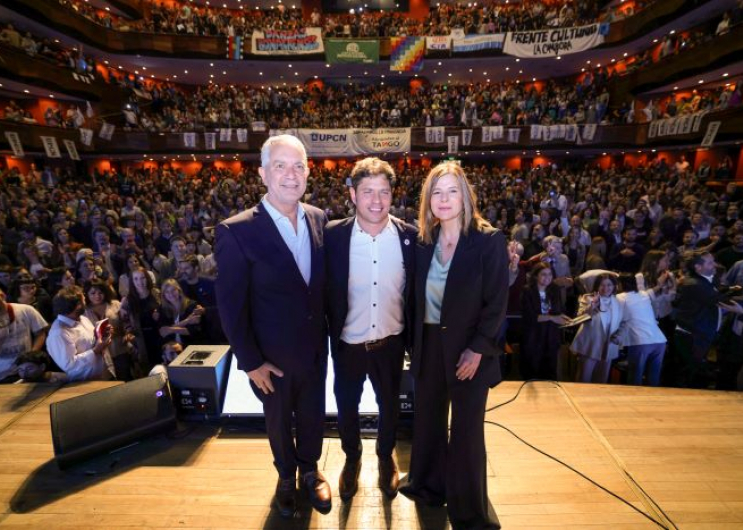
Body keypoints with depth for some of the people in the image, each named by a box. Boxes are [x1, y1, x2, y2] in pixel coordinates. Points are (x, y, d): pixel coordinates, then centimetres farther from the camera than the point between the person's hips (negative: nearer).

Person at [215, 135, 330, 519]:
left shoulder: (319, 219, -6)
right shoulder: (236, 231, -20)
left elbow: (324, 284, 3)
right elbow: (230, 306, -15)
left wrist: (329, 331, 5)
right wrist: (250, 361, -11)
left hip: (315, 348, 4)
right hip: (272, 356, -3)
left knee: (313, 415, 23)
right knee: (279, 422, 23)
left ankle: (309, 470, 53)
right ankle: (286, 476, 53)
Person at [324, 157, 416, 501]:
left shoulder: (410, 236, -11)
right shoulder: (333, 235, -14)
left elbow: (415, 292, -2)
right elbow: (325, 291, -7)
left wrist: (412, 338, 1)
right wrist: (329, 335, -5)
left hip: (391, 341, 1)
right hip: (347, 342, 0)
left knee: (389, 405, 23)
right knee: (346, 406, 21)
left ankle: (386, 458, 53)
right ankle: (352, 459, 52)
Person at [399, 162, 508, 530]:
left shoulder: (489, 241, -12)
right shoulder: (423, 241, 1)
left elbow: (496, 303, -12)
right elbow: (417, 297, 6)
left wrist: (477, 350, -16)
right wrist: (416, 341, 3)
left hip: (468, 349, -4)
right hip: (428, 345, 4)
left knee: (466, 430, 11)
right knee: (428, 420, 20)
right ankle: (428, 486, 46)